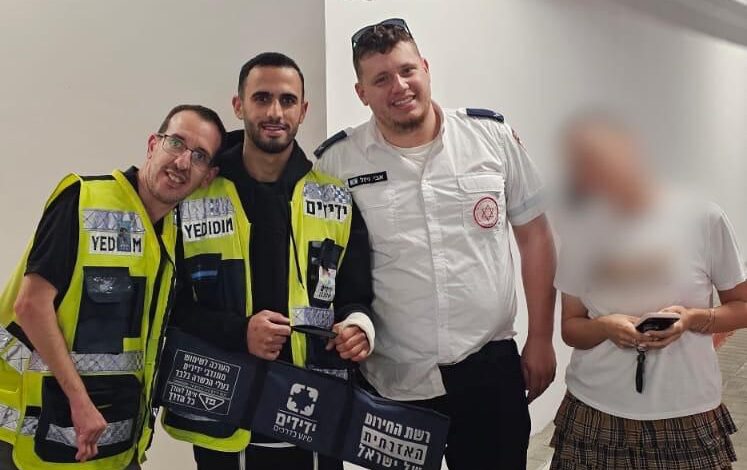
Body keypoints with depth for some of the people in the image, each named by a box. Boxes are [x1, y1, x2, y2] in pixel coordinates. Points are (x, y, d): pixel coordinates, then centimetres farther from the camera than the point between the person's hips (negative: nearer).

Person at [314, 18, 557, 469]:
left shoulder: (493, 135, -2)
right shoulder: (336, 163, -5)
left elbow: (534, 235, 5)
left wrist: (540, 339, 4)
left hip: (492, 366, 1)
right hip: (395, 379, 0)